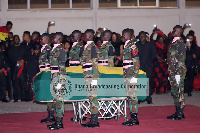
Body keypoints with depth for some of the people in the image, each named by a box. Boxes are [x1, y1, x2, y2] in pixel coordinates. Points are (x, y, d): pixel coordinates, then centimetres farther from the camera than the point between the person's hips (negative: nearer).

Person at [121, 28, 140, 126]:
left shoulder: (132, 46, -11)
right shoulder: (126, 46, 16)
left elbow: (136, 62, -16)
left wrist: (135, 76, -19)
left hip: (131, 74, -10)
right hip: (126, 75, 10)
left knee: (132, 96, -6)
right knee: (129, 96, 11)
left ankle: (134, 119, -2)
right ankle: (132, 118, 17)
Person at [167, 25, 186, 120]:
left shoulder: (180, 44, -12)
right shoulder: (172, 43, 15)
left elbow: (182, 60, -16)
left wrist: (178, 73, -19)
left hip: (178, 71, -9)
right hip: (172, 71, 9)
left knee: (179, 92, -4)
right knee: (174, 92, 12)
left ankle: (180, 114, 1)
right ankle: (177, 112, 20)